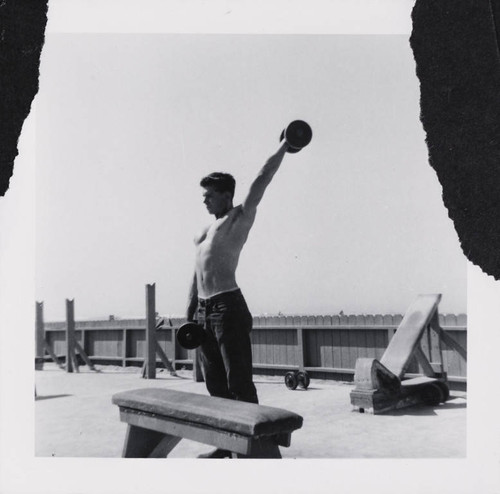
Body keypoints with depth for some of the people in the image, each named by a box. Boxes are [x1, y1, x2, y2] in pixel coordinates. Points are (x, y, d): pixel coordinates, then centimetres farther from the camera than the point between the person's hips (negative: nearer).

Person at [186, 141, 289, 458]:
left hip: (228, 307, -8)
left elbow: (262, 180, -5)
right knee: (216, 383, 13)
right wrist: (191, 313, 18)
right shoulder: (207, 231, 22)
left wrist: (284, 147, -2)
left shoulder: (240, 218, 1)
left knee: (239, 383, -4)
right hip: (203, 310, 8)